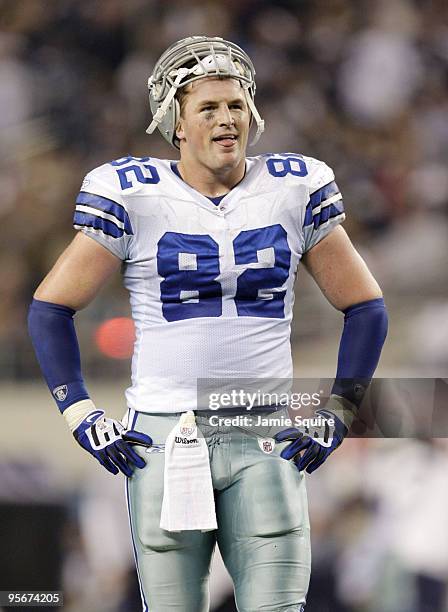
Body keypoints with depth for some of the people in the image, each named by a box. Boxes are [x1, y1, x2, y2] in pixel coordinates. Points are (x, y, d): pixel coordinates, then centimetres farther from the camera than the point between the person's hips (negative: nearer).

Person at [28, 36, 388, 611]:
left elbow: (364, 307, 14)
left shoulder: (294, 191, 6)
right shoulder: (135, 196, 1)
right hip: (163, 436, -1)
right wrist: (80, 415, -1)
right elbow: (51, 306, 7)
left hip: (266, 441, 1)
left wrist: (338, 413, 5)